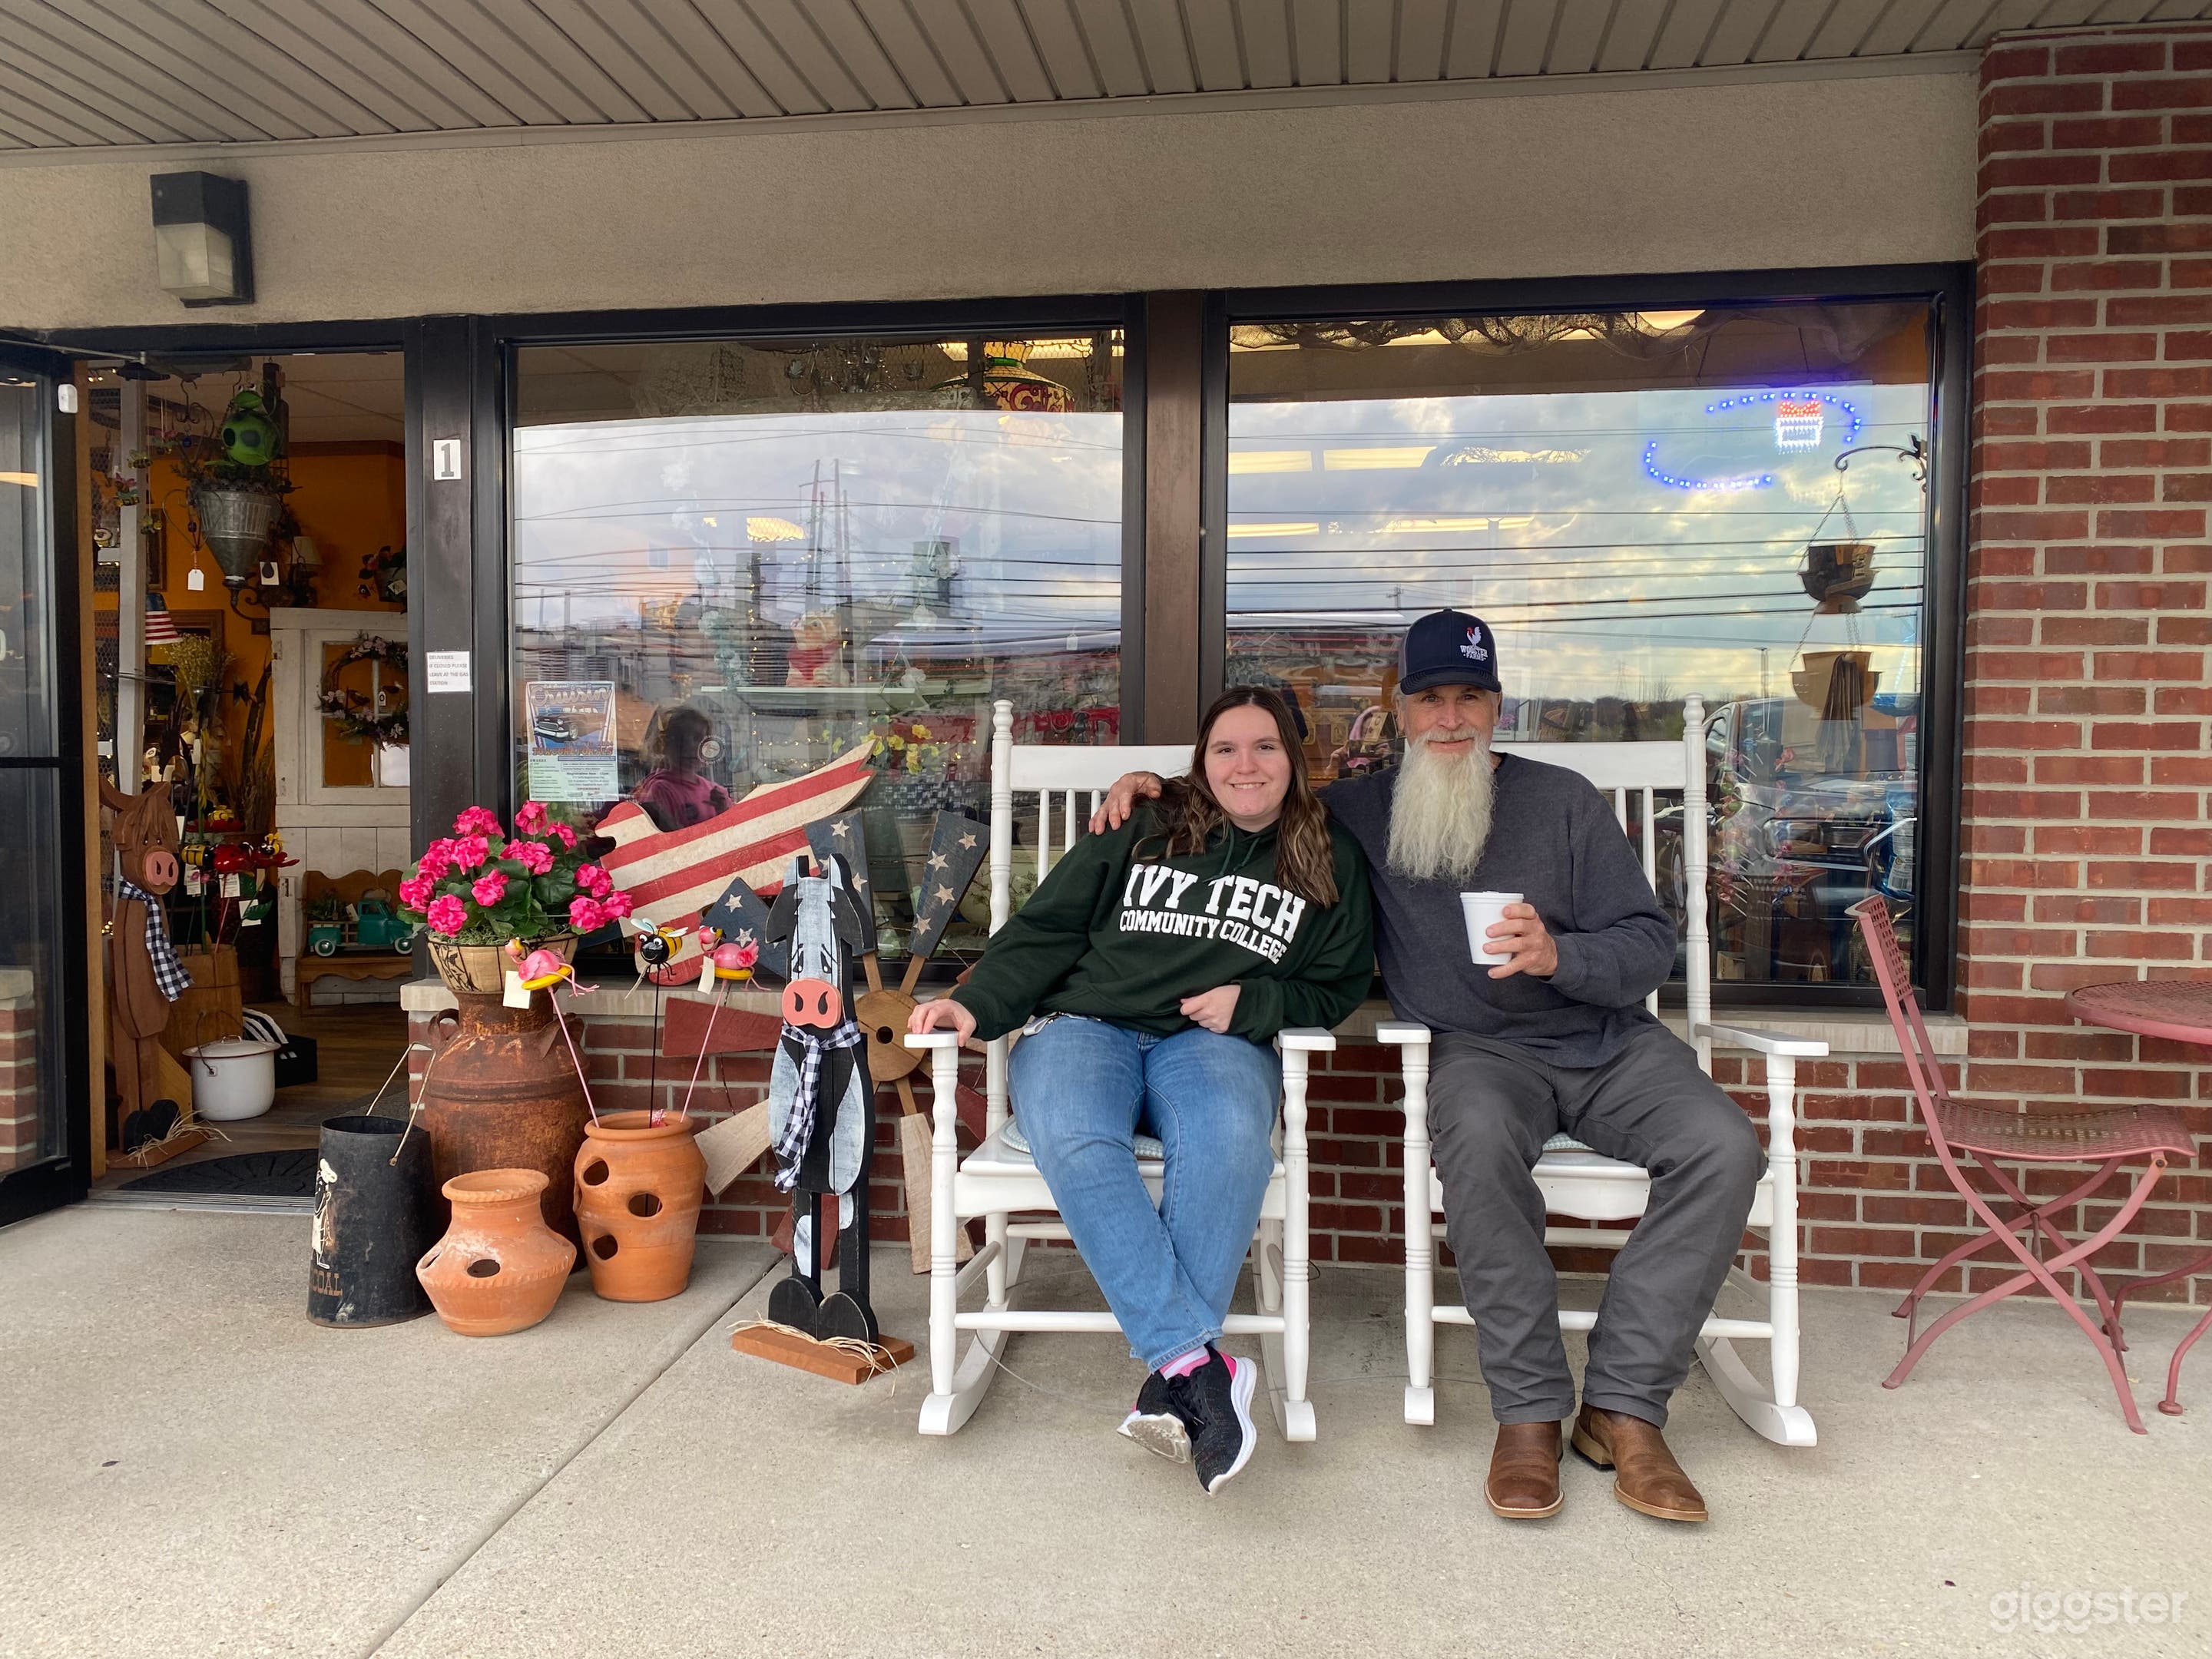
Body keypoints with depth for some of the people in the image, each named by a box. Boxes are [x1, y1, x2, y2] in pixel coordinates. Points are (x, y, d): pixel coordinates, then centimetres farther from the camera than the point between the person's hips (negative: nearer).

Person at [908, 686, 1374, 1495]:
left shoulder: (1331, 863, 16)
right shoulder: (1142, 829, 13)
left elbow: (1339, 986, 18)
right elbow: (1047, 928, 9)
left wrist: (1251, 1002, -1)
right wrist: (976, 1005, -6)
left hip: (1214, 1041, 0)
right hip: (1083, 1025, 0)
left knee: (1231, 1136, -38)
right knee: (1075, 1144, -36)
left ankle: (1171, 1381, -34)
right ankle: (1199, 1360, -37)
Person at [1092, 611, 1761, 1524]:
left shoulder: (1563, 800, 3)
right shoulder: (1360, 811, 8)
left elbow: (1650, 946, 0)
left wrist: (1559, 955, -21)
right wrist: (1152, 783, 5)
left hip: (1609, 1039, 2)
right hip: (1479, 1048, -1)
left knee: (1723, 1146, -26)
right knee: (1479, 1135, -37)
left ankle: (1622, 1406, -18)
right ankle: (1527, 1409, -24)